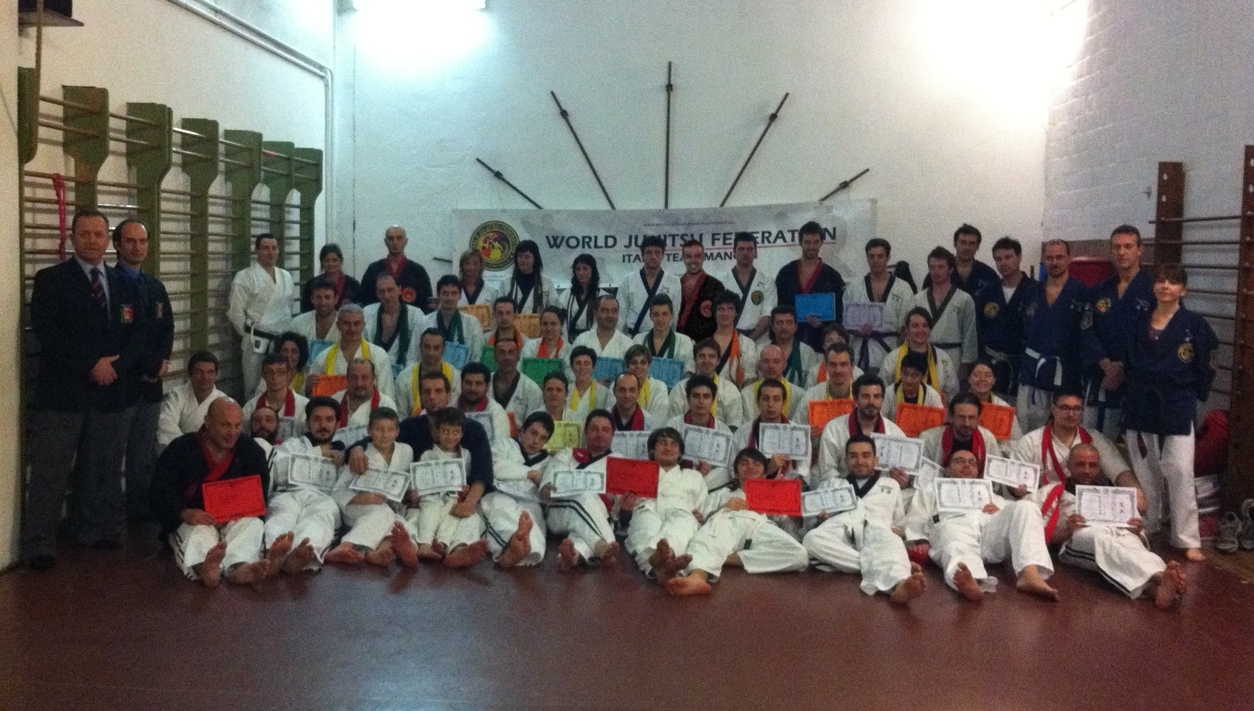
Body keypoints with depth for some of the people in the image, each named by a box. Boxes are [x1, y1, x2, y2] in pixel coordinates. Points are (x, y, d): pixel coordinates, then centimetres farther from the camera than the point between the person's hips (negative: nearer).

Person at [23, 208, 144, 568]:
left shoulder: (124, 285, 14)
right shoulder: (51, 279, 0)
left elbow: (138, 333, 8)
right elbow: (45, 330, -11)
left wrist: (117, 364, -10)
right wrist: (91, 364, -16)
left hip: (112, 392, 4)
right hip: (61, 391, -4)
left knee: (101, 469, 11)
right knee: (50, 472, -1)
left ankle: (95, 530, 23)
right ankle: (39, 545, 5)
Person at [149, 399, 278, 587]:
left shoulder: (250, 449, 9)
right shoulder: (181, 449, 0)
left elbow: (261, 489, 9)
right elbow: (159, 492, -7)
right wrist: (184, 513, -27)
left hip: (236, 519, 2)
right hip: (193, 520, -2)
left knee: (254, 525, -30)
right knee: (198, 532, -36)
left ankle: (238, 567, -63)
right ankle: (204, 567, -72)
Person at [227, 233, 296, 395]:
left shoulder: (286, 276, 11)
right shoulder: (244, 278, -7)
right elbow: (235, 312, -8)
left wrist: (286, 332, 13)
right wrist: (249, 334, -3)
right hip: (256, 342, -5)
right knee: (254, 388, 1)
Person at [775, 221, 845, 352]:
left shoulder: (832, 277, 7)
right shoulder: (786, 273, 9)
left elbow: (838, 313, 5)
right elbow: (778, 308, 10)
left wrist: (823, 323, -13)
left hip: (820, 340, -1)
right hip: (790, 338, 1)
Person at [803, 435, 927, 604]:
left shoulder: (890, 485, 34)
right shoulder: (832, 484, 35)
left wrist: (899, 530, 3)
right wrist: (820, 519, 1)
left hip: (875, 528, -1)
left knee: (888, 540, -40)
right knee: (812, 539, -38)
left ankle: (899, 583, -71)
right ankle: (882, 568, -42)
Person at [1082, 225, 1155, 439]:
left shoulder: (1154, 289, -3)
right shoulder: (1098, 292, 12)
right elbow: (1087, 332, 4)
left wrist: (1126, 370, -11)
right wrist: (1107, 366, -11)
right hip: (1101, 378, 4)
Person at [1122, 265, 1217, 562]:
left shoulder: (1195, 325, -3)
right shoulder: (1140, 323, 8)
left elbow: (1205, 369, 0)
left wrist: (1192, 397, -1)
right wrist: (1134, 390, 5)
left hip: (1177, 407, -4)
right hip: (1141, 404, 4)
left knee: (1180, 473, -6)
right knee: (1145, 472, 12)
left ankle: (1188, 540, 0)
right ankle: (1145, 528, 26)